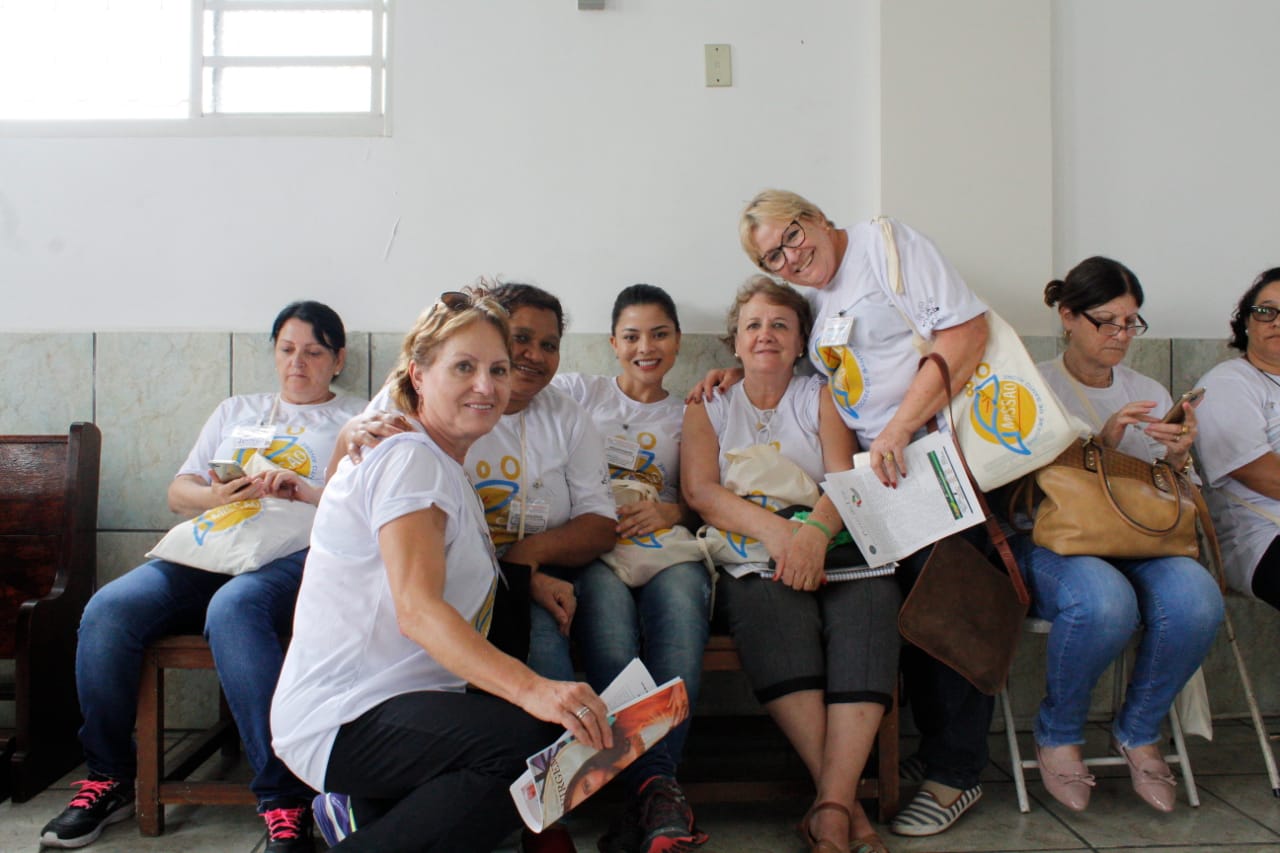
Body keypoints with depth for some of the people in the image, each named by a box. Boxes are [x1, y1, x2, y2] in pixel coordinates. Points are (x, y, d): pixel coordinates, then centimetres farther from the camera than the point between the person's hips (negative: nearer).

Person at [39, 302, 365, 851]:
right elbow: (178, 493, 22)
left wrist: (307, 491, -14)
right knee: (107, 610, -22)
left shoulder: (357, 420, 17)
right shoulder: (235, 412, 30)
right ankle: (108, 781, -4)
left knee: (232, 609, -38)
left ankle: (285, 805, -36)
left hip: (293, 554, -5)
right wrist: (212, 497, -1)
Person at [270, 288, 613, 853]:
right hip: (344, 720, -10)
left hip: (396, 704, 10)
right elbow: (417, 608, -27)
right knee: (535, 740, -29)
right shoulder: (407, 460, -14)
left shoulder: (444, 469, 18)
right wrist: (531, 688, -38)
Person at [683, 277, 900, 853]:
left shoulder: (821, 398, 17)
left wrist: (813, 533, -23)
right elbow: (700, 491, -2)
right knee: (767, 596, -34)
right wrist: (775, 530, -21)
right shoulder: (708, 406, 15)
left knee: (873, 594, -31)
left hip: (826, 548, 2)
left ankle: (831, 805, -34)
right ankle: (846, 804, -31)